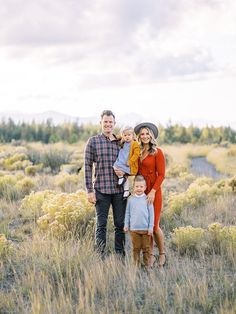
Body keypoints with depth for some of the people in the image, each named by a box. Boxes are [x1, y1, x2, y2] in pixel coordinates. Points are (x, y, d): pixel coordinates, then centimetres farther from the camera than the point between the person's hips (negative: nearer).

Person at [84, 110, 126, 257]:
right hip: (101, 190, -3)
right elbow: (88, 167, -1)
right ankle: (100, 256, 10)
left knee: (120, 224, 7)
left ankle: (120, 255, 18)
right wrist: (90, 190, -6)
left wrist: (124, 171, -6)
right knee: (101, 225, 2)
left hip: (120, 190, 3)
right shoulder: (93, 141, 2)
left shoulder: (121, 142, 10)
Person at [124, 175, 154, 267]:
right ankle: (136, 264, 13)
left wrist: (151, 227, -2)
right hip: (134, 228, 1)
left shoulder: (147, 199, -1)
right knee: (136, 248, 6)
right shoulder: (131, 199, 3)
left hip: (146, 229, -1)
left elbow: (151, 214, 1)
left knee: (146, 248, 6)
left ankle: (147, 264, 14)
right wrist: (126, 225, 8)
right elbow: (127, 213, 10)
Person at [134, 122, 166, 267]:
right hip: (140, 192, 5)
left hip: (153, 192, -5)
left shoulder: (157, 152, -5)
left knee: (154, 226, -3)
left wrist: (153, 191, -16)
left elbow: (161, 175, -8)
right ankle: (150, 256, 15)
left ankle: (162, 253, 18)